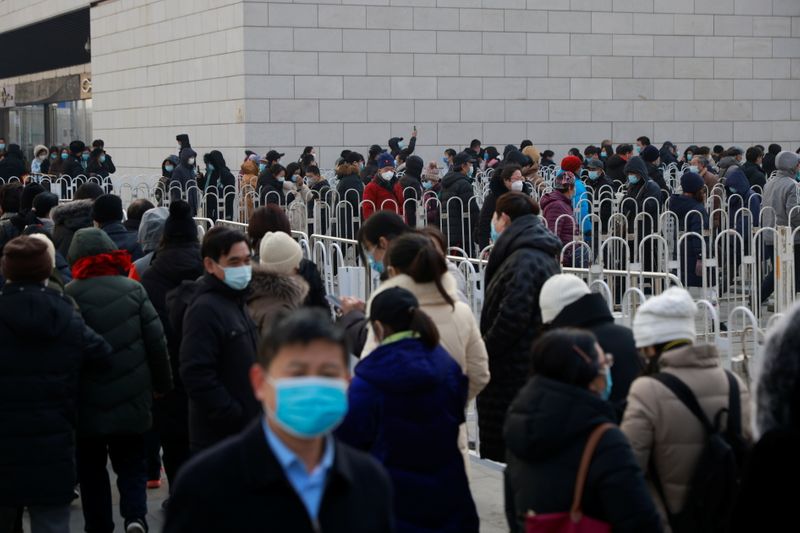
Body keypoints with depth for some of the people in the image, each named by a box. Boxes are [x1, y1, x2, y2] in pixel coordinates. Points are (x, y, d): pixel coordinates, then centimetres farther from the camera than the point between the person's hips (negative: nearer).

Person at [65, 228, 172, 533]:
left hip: (87, 403, -1)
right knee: (130, 464, 13)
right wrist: (162, 384, 11)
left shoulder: (69, 295, -9)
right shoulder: (133, 290, -3)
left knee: (92, 468, 13)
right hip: (131, 400, 1)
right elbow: (157, 342, -2)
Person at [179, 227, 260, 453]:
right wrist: (235, 417, -20)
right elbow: (197, 375, -23)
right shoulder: (205, 309, -16)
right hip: (219, 436, -10)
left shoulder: (237, 302, 15)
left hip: (247, 432, 10)